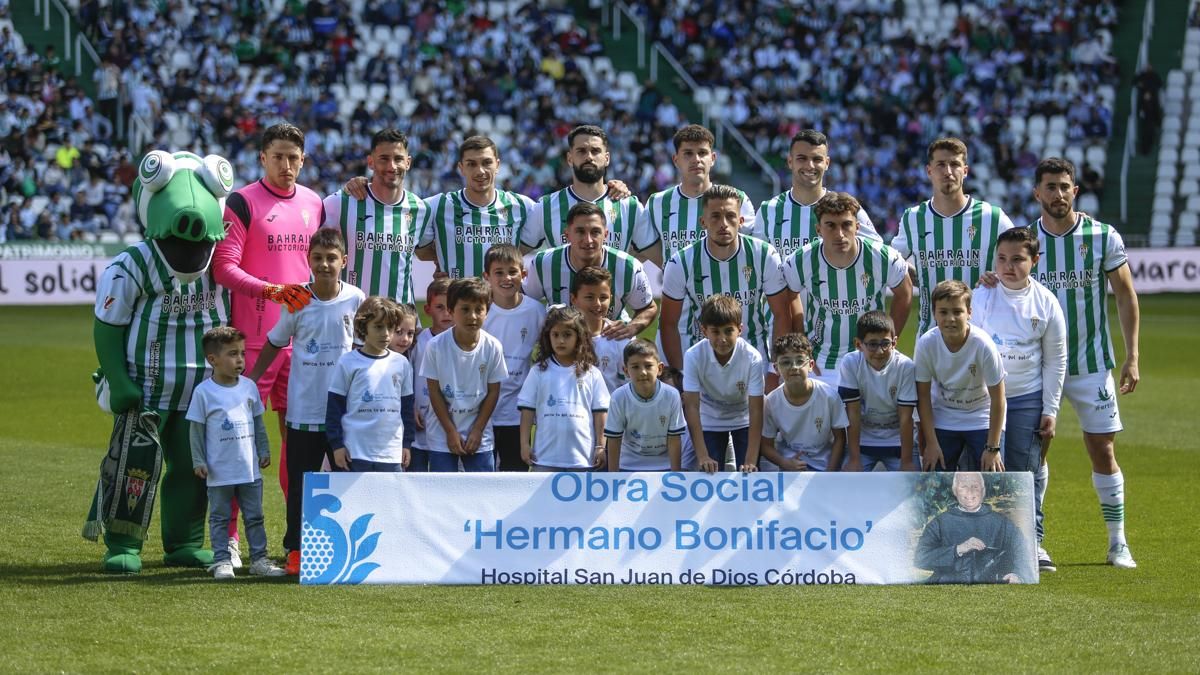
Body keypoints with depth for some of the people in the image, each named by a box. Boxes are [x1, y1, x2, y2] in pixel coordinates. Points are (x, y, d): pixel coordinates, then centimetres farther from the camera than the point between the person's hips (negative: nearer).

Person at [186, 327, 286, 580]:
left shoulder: (249, 387, 5)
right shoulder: (204, 392, -8)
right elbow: (197, 430, -4)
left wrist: (264, 450, 14)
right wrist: (198, 461, -7)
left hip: (250, 469, 4)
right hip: (220, 472, -4)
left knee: (254, 516, 9)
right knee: (220, 518, 5)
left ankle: (259, 558, 16)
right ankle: (221, 560, 10)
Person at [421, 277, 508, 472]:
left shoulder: (492, 347, -10)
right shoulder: (436, 346, -13)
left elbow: (493, 391, -1)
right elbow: (435, 391, -7)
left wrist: (477, 430, -5)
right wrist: (451, 431, -8)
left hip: (479, 436, 1)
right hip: (443, 435, -1)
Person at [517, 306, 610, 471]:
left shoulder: (591, 374, 2)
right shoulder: (539, 372, 2)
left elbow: (599, 412, 3)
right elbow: (527, 409, 3)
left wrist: (600, 446, 0)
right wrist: (524, 443, -1)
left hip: (582, 456, 0)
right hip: (546, 456, 0)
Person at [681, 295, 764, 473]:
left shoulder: (752, 357, -28)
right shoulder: (693, 356, -26)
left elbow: (756, 410, -25)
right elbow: (692, 406, -24)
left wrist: (751, 461, -31)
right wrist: (702, 457, -30)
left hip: (743, 420, 0)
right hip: (709, 422, 0)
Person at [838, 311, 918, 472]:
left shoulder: (905, 366, -19)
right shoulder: (850, 364, -18)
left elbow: (905, 417, -16)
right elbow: (853, 413, -15)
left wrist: (907, 461, -15)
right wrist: (854, 459, -15)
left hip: (897, 441, 0)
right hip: (862, 441, 0)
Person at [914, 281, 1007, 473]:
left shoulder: (983, 345, -26)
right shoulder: (926, 344, -20)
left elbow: (997, 397, -16)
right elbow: (923, 397, -8)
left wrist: (993, 447, -14)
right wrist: (931, 443, -8)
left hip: (982, 421, -2)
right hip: (942, 422, 2)